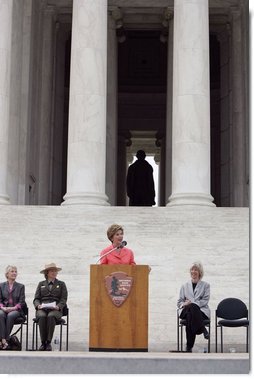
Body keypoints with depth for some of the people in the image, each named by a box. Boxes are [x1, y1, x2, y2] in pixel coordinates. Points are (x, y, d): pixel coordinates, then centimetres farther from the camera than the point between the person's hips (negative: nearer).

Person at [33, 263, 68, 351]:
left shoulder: (61, 284, 19)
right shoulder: (41, 284, 23)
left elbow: (63, 299, 9)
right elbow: (36, 298, 14)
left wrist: (58, 306, -12)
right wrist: (38, 305, -9)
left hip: (55, 310, -1)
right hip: (42, 309, 1)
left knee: (51, 316, -36)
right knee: (42, 317, -34)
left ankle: (49, 342, -33)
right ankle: (43, 342, -29)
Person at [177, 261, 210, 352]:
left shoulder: (205, 285, 16)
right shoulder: (185, 286, 23)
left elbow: (205, 301, 1)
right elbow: (179, 302, 18)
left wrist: (192, 303, -15)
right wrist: (184, 304, -9)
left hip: (201, 311, -1)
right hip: (186, 310, 1)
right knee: (190, 314, -40)